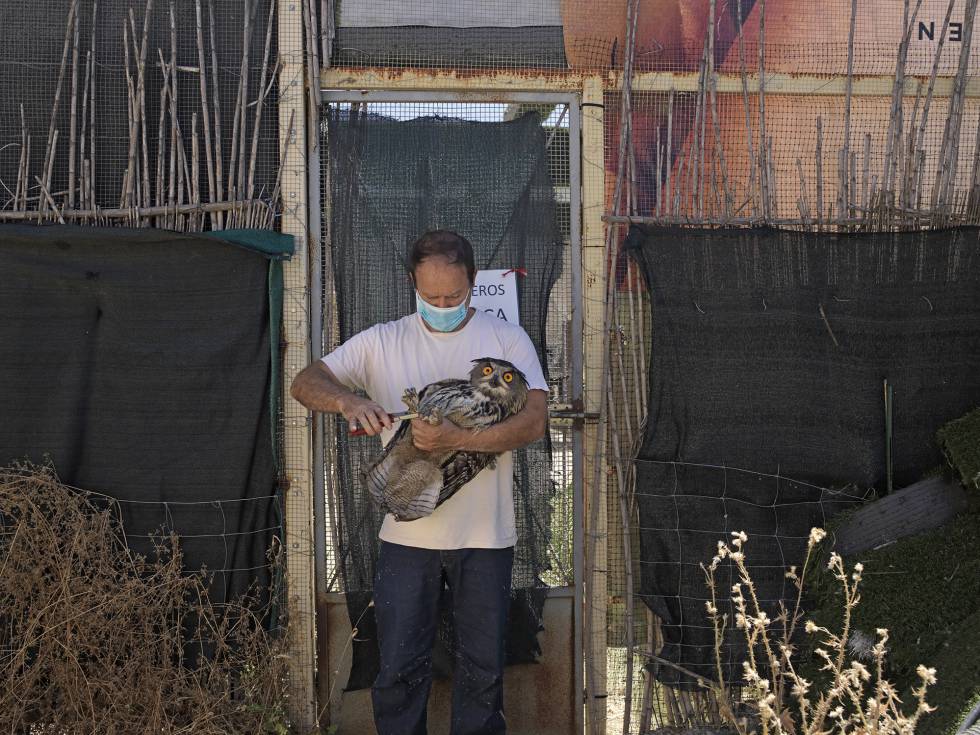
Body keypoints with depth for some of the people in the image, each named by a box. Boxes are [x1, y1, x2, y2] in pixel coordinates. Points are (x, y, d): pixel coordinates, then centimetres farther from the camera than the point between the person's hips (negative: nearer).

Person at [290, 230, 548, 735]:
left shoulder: (507, 338, 0)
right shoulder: (382, 342, 4)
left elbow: (534, 421, -11)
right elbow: (305, 383, -1)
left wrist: (456, 439, -26)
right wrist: (347, 400, -24)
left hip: (484, 538, 0)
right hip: (407, 536, 1)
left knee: (482, 670, 11)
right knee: (399, 670, 5)